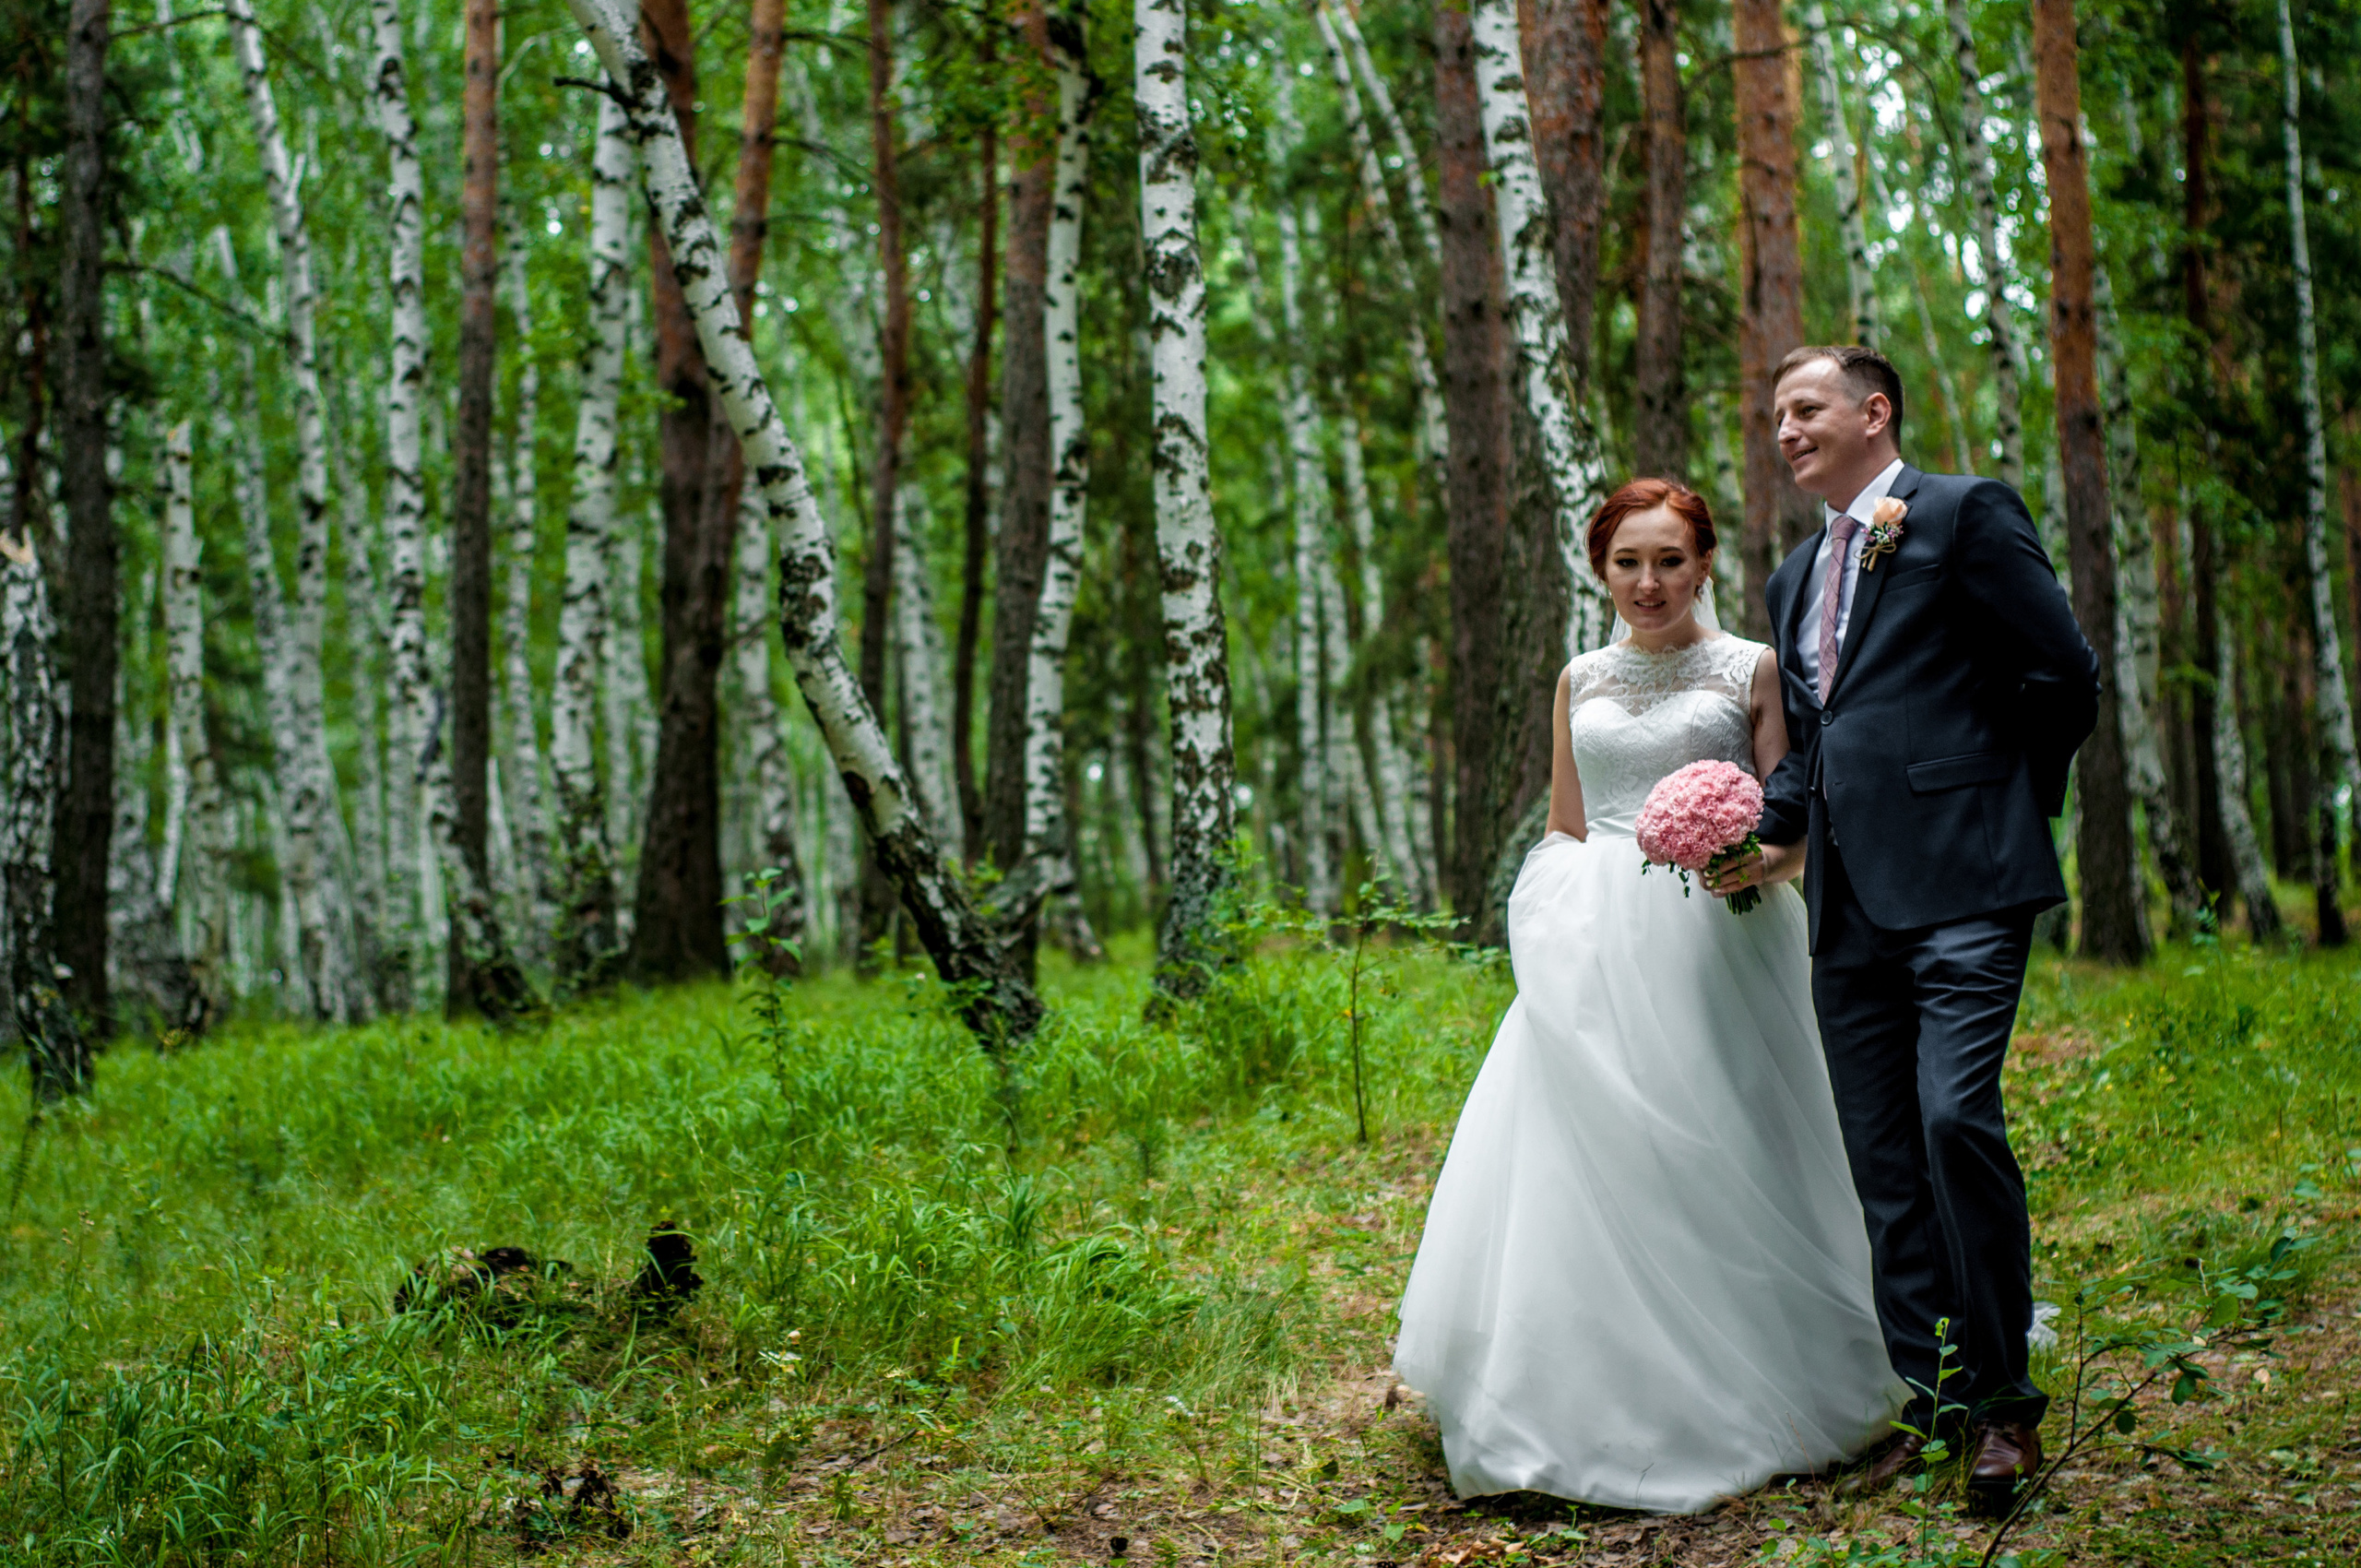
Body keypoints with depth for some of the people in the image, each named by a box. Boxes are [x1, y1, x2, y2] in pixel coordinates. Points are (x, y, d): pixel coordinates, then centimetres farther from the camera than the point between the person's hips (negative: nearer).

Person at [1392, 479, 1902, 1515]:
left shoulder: (1753, 671, 4)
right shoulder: (1580, 681, 15)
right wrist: (1550, 920, 6)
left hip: (1712, 943, -3)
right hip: (1595, 953, 3)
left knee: (1706, 1154, -5)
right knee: (1591, 1160, -3)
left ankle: (1732, 1406, 8)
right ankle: (1602, 1406, 6)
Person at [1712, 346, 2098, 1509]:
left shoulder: (1966, 514, 0)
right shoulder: (1795, 578, 23)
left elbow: (2063, 678, -3)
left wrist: (1993, 805, 2)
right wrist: (1770, 836, 7)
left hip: (1957, 882, -7)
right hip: (1848, 900, 7)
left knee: (1955, 1120, -17)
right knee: (1883, 1160, 5)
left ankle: (2000, 1399, -3)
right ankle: (1927, 1403, 12)